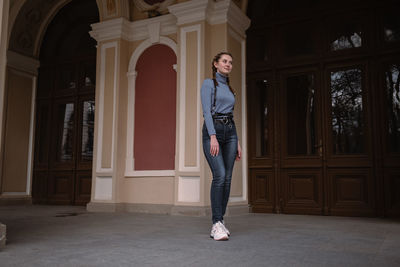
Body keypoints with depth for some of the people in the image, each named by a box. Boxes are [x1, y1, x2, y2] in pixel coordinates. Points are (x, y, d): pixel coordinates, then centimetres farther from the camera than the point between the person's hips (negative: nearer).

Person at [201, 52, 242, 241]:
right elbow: (206, 111, -11)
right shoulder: (208, 83, 1)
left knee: (227, 178, 0)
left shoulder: (229, 88, 21)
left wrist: (237, 142, 15)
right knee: (219, 176, -18)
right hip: (212, 130, -7)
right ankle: (216, 225, -15)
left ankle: (220, 221, 8)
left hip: (230, 132, 7)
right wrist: (213, 137, -22)